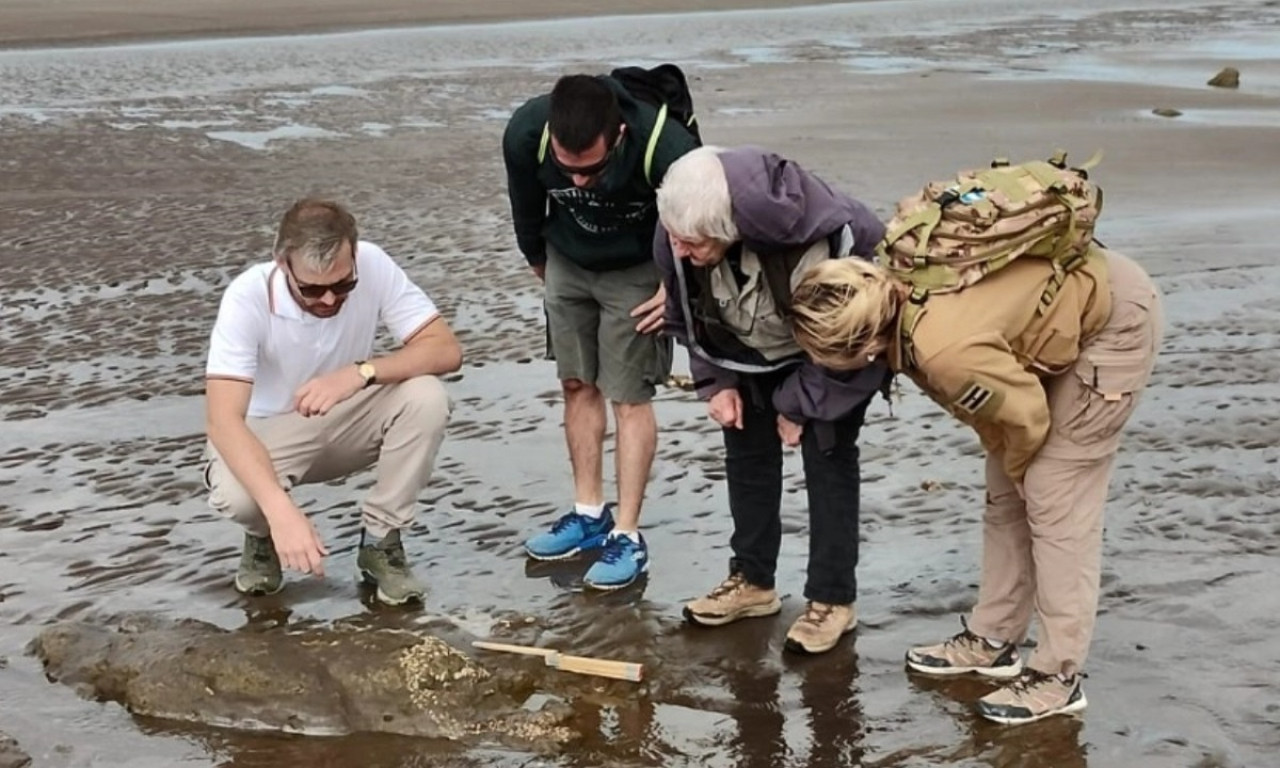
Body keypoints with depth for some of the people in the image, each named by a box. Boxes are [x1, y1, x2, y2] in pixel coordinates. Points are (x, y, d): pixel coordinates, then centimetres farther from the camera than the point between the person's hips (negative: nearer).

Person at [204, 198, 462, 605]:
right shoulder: (248, 297, -30)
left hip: (347, 422, 3)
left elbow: (446, 349, -23)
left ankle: (380, 541, -7)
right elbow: (223, 418, -37)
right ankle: (264, 537, 4)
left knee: (426, 397, -27)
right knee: (235, 495, -35)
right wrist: (280, 509, -52)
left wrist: (360, 373, -40)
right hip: (269, 434, -2)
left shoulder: (372, 265, -22)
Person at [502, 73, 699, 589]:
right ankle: (589, 513, 22)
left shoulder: (664, 148, -39)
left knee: (629, 396, -5)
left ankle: (626, 535, 1)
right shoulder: (525, 134, -29)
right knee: (577, 385, 9)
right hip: (567, 262, 4)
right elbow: (526, 204, -4)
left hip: (637, 271, -4)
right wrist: (538, 258, 11)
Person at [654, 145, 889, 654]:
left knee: (826, 455, -8)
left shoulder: (817, 242, -44)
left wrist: (799, 405, -18)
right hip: (754, 353, 5)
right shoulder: (677, 234, -29)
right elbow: (687, 316, -6)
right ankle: (752, 582, 21)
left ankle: (833, 599, 3)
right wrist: (716, 381, -11)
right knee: (746, 446, 7)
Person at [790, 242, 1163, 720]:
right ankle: (993, 640, 23)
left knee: (1055, 503, -7)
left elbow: (1027, 414, -21)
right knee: (1004, 495, 11)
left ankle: (1058, 676, 2)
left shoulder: (946, 351, -38)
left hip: (1116, 321, -9)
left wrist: (1013, 466, -1)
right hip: (1066, 300, 9)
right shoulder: (893, 296, -13)